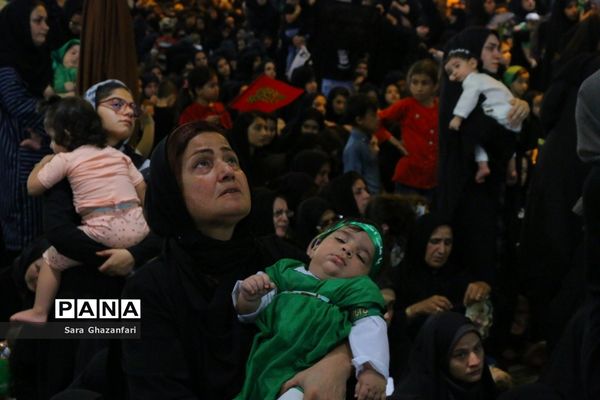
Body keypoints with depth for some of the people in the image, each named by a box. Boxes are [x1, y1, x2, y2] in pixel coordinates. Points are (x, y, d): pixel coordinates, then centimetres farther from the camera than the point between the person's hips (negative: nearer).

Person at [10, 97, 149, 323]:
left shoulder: (65, 159, 6)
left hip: (104, 232, -4)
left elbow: (33, 187, 14)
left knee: (51, 259, 14)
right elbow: (143, 192, 21)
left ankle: (39, 312, 18)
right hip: (139, 228, 4)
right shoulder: (118, 155, 21)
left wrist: (43, 163, 32)